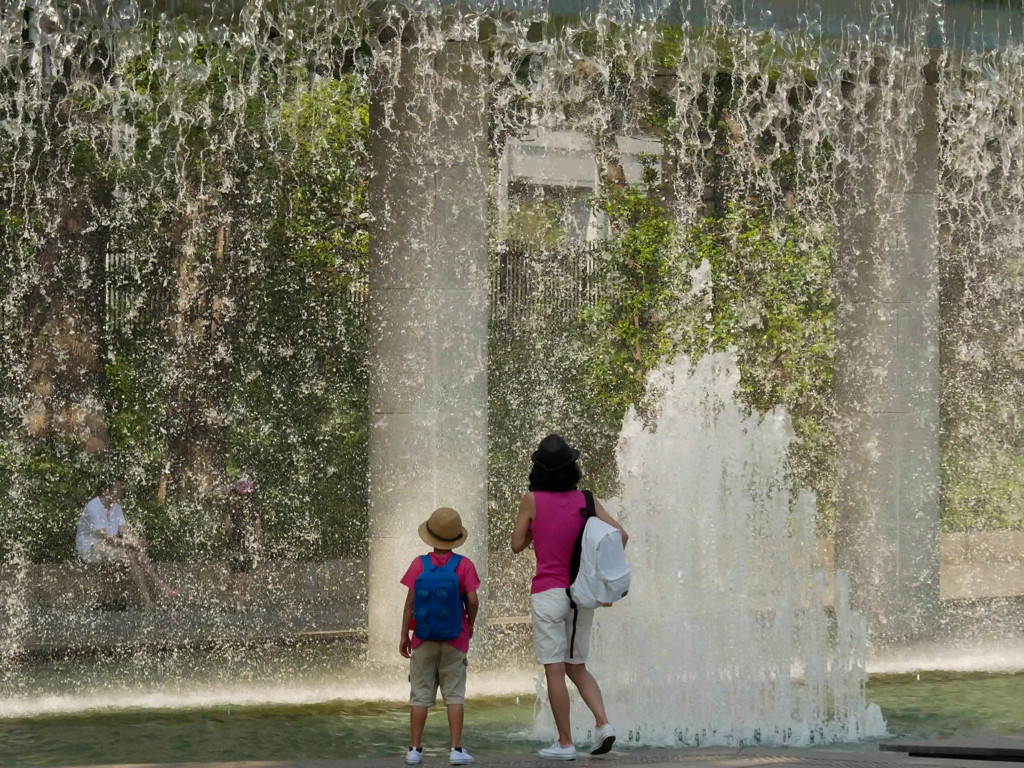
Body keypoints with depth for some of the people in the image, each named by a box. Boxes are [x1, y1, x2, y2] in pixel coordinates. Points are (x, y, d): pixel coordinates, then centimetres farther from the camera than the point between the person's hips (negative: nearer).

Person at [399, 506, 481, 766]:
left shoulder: (419, 565, -5)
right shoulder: (464, 565, -7)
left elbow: (410, 602, -4)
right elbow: (472, 601, -12)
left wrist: (404, 635, 4)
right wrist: (470, 625, 7)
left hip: (424, 638, 1)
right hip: (454, 638, -1)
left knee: (420, 694, 6)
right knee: (454, 693, 2)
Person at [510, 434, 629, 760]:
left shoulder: (532, 500, -7)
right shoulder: (585, 500, 2)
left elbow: (517, 545, 1)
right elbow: (620, 534, -3)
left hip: (548, 593, -4)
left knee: (555, 670, 0)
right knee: (577, 667, 16)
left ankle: (565, 743, 0)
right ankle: (603, 723, -3)